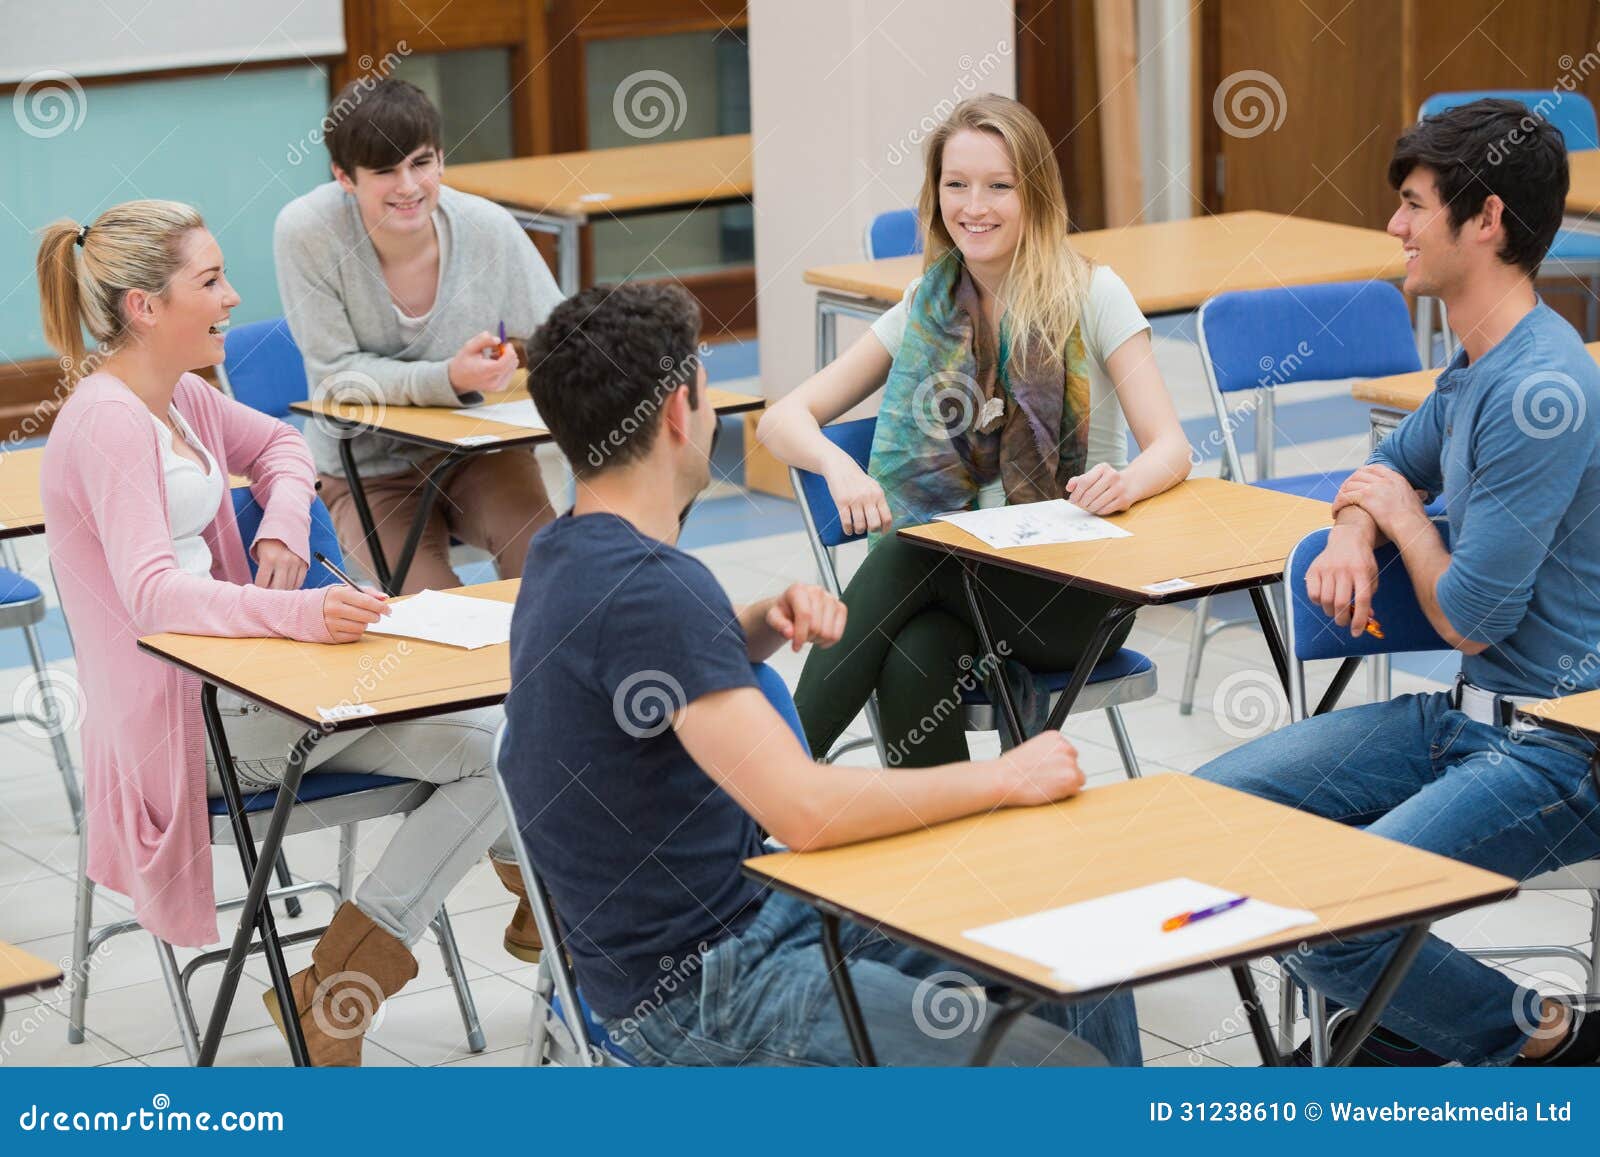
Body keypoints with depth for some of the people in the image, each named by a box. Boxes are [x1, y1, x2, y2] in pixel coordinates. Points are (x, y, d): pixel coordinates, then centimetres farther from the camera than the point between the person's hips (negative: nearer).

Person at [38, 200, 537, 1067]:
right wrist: (297, 615, -46)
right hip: (182, 712, -9)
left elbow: (276, 444, 28)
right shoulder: (109, 424, -20)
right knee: (493, 750, -16)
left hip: (232, 676, 9)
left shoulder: (178, 397, 9)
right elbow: (153, 594, -31)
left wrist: (285, 528, 5)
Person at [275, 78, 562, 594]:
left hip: (480, 448, 2)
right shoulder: (306, 232, -20)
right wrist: (447, 380, -32)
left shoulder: (489, 228, -14)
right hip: (368, 468, -2)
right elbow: (336, 374, -16)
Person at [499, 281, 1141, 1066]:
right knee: (1070, 1073, -16)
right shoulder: (641, 586, -25)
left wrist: (764, 625, 6)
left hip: (754, 906, 10)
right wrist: (1005, 778, -17)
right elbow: (805, 810, -30)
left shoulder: (572, 554, 6)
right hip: (698, 989, -10)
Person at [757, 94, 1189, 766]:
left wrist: (1124, 483, -33)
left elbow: (1170, 449, -8)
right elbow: (783, 419, 4)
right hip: (961, 571, 2)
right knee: (910, 669, -34)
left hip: (1078, 585, -2)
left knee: (905, 558, -32)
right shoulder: (926, 309, 8)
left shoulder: (1091, 296, -2)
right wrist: (839, 466, -20)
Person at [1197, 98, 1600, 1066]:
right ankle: (1397, 1023, 14)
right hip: (1468, 714, 10)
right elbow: (1391, 470, 30)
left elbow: (1469, 616, -20)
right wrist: (1351, 539, 5)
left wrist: (1403, 515, 1)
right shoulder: (1474, 369, 10)